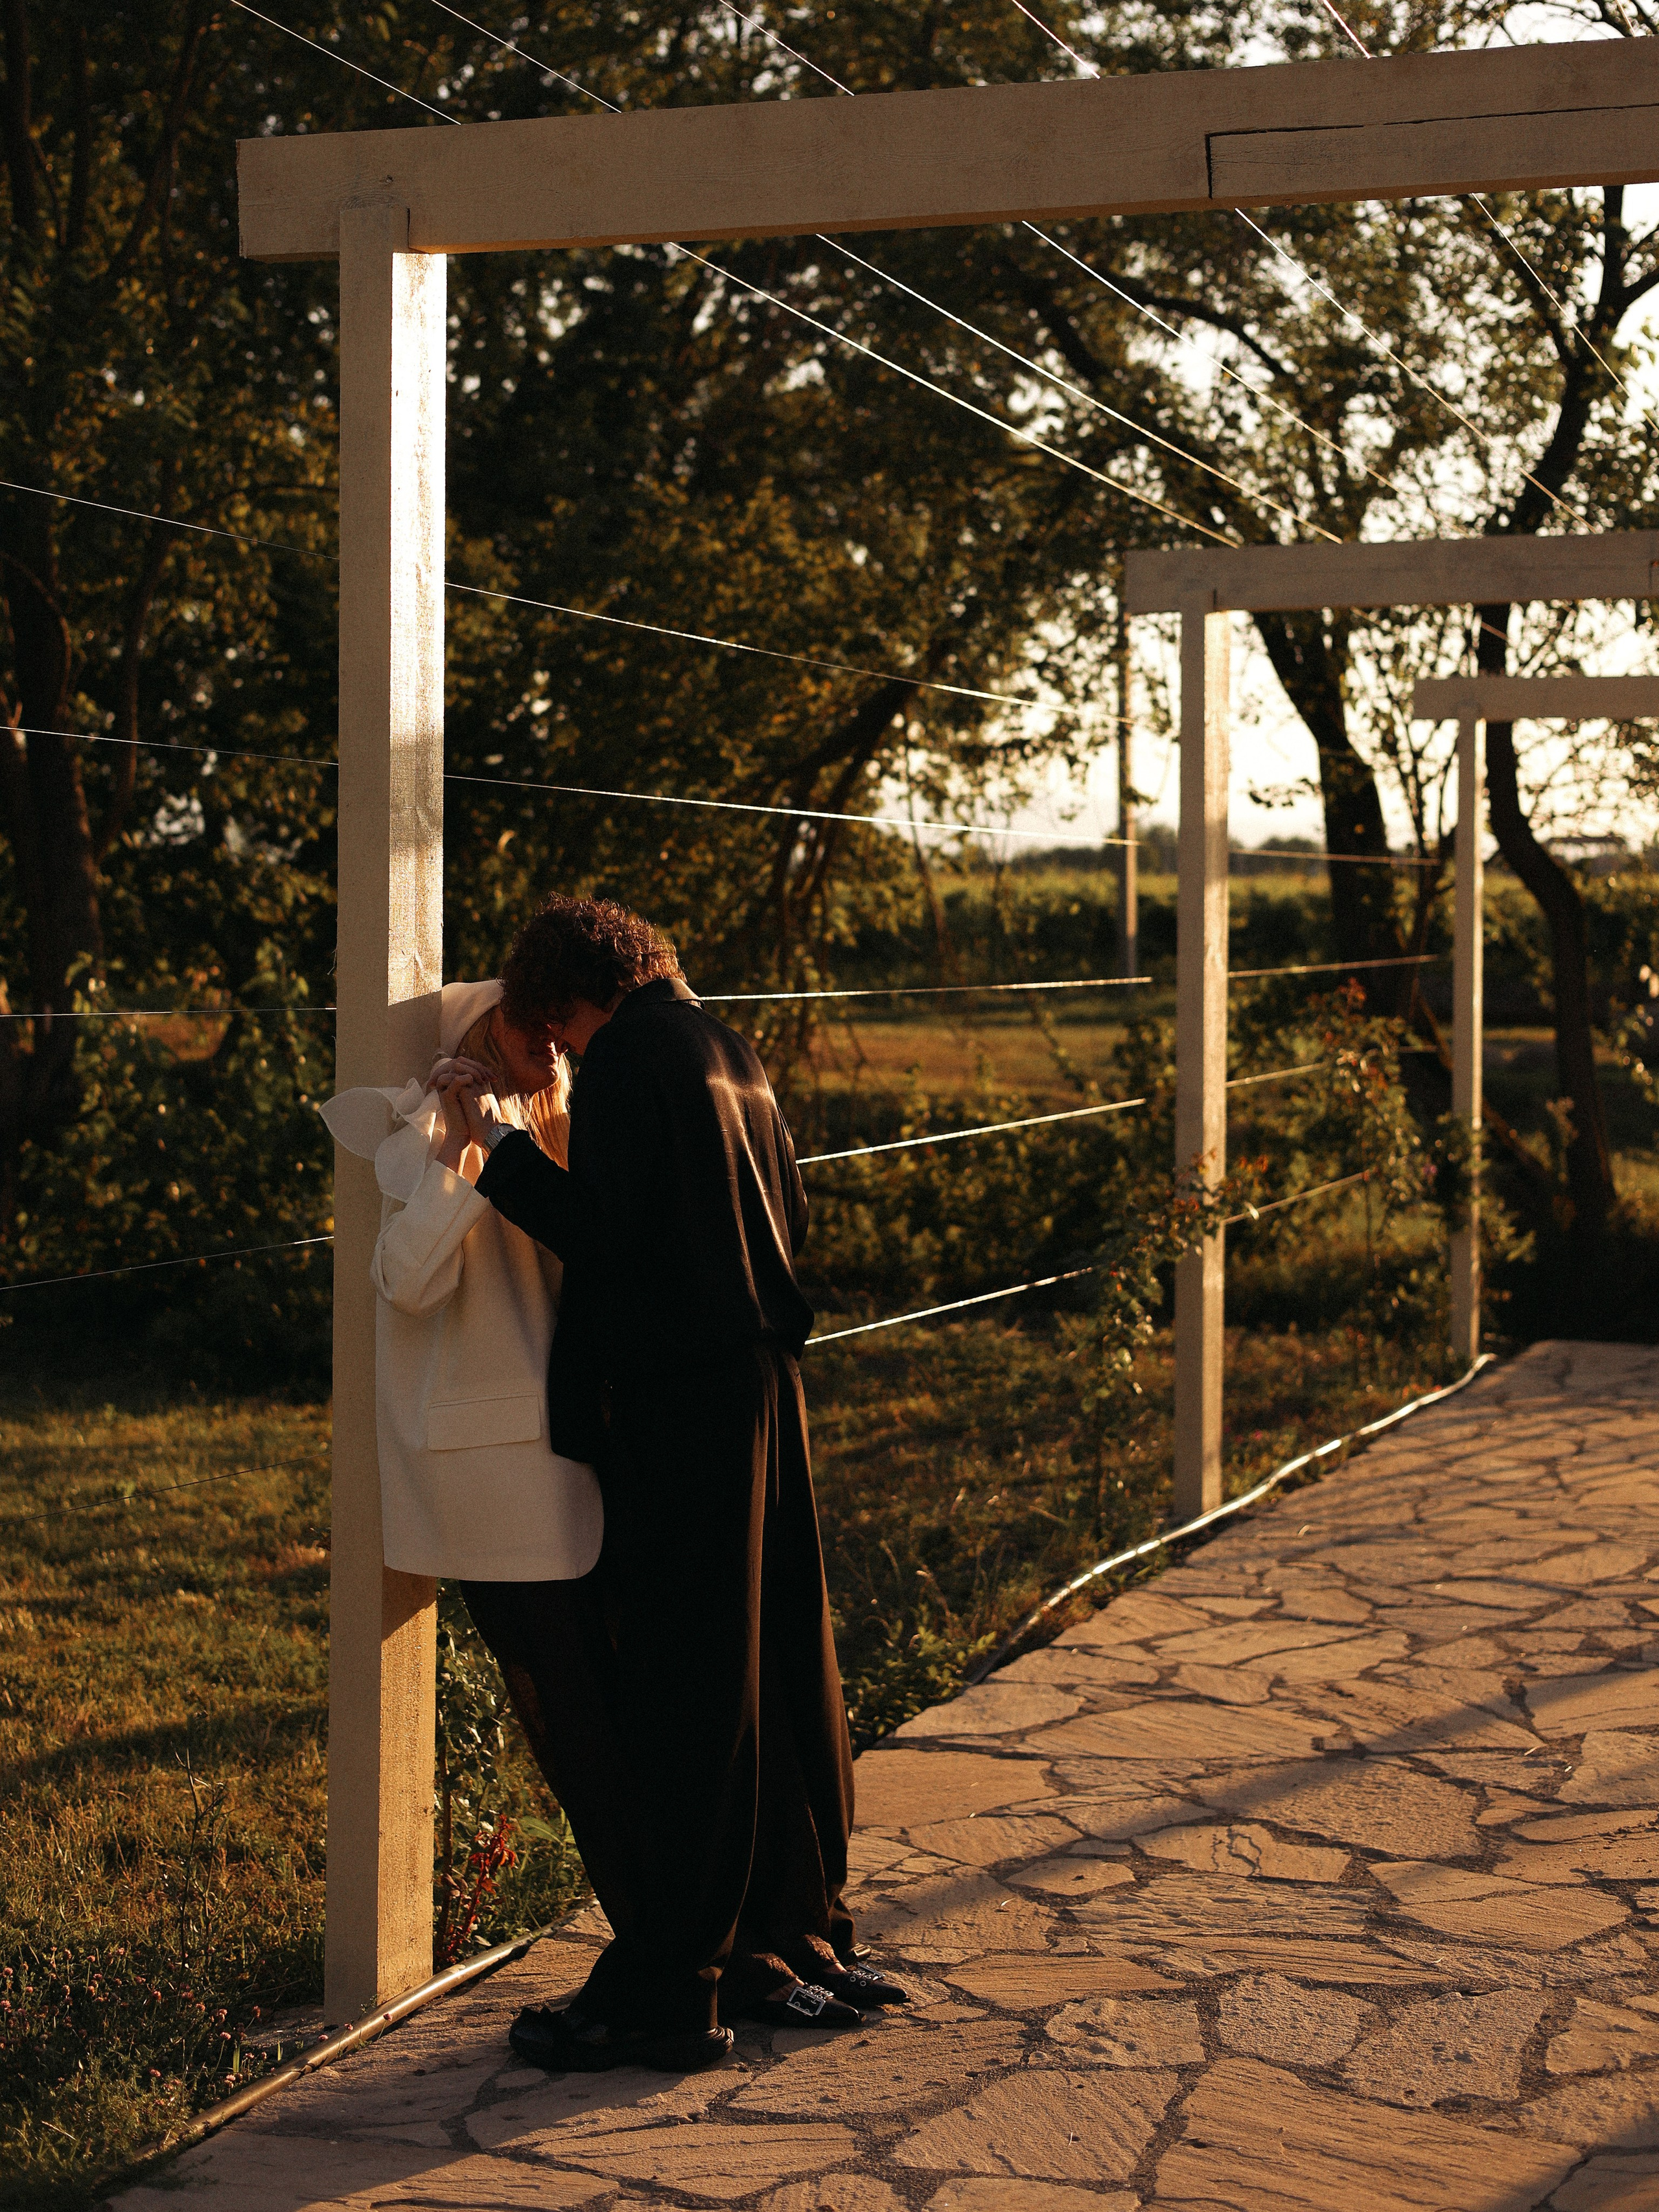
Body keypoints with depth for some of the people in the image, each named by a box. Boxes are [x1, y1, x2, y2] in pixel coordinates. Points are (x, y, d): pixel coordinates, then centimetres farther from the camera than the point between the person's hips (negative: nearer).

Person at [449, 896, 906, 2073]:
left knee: (679, 1696, -4)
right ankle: (796, 1943, 25)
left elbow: (599, 1227, -18)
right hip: (764, 1389, 8)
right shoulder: (727, 1051, 15)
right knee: (776, 1675, 14)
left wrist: (499, 1144, -7)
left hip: (680, 1403, -8)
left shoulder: (627, 1059, -10)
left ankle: (664, 1988, 2)